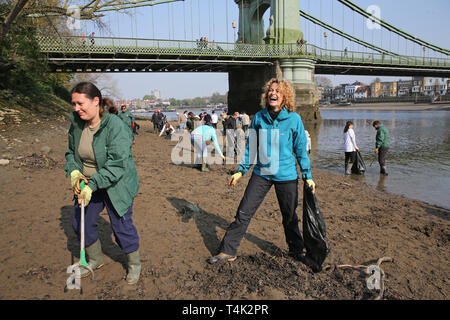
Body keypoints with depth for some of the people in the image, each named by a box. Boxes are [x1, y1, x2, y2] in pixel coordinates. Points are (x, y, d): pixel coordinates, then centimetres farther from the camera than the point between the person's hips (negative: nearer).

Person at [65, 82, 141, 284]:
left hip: (116, 186, -6)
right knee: (80, 222, 12)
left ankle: (134, 264, 27)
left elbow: (117, 165, -27)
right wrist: (73, 171, -9)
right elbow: (71, 153, 11)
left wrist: (92, 184, -31)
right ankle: (95, 260, 38)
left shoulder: (115, 126, -24)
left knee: (121, 225, 1)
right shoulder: (76, 124, -3)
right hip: (88, 185, 7)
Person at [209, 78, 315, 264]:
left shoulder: (294, 119, -6)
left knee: (290, 216, 13)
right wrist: (241, 170, 7)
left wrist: (307, 177, 3)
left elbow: (301, 149, 1)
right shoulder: (259, 117, 0)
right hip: (261, 174, 2)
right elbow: (250, 146, 9)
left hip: (287, 176, -1)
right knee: (243, 213, 0)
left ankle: (297, 250, 37)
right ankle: (227, 251, 12)